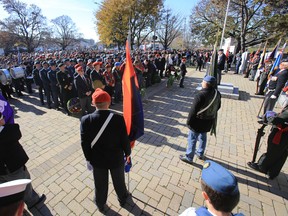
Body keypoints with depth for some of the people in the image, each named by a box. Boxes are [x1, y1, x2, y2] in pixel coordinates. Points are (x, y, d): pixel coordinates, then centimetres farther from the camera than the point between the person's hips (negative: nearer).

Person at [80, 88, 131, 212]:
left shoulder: (86, 120, -21)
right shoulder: (118, 119, -25)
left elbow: (85, 143, -11)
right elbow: (124, 140, -15)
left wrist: (89, 158, 6)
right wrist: (127, 153, 4)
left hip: (97, 160, 1)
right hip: (117, 159, -1)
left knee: (100, 184, 27)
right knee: (119, 181, 27)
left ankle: (100, 204, 54)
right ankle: (122, 199, 54)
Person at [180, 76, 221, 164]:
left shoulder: (200, 95, -28)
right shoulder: (217, 93, -3)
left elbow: (193, 110, -24)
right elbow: (218, 106, 11)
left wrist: (189, 121, -11)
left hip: (199, 121, -7)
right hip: (209, 120, 8)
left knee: (192, 139, 8)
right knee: (203, 137, 24)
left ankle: (189, 158, 21)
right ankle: (200, 154, 43)